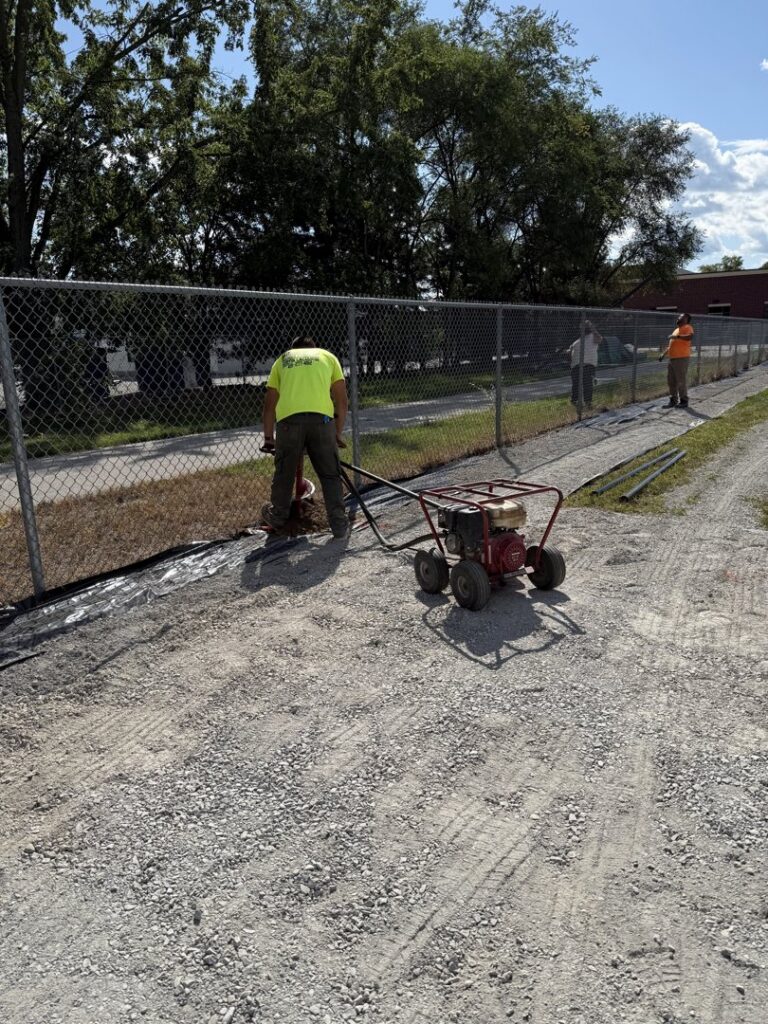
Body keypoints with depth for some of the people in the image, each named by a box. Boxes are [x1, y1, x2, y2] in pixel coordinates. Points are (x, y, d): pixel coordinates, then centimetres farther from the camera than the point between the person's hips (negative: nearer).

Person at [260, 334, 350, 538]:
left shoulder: (282, 359, 27)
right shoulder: (328, 356, 24)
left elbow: (269, 403, 24)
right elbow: (342, 400, 17)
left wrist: (268, 436, 31)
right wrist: (338, 433, 23)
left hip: (289, 419, 1)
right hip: (322, 418, -1)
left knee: (284, 472, 18)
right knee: (330, 475, 10)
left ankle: (278, 517, 37)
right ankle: (339, 525, 11)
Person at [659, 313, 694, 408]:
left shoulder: (687, 327, -3)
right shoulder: (676, 330, 23)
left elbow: (690, 337, -24)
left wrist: (677, 336, -24)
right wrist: (663, 354, 18)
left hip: (682, 358, -9)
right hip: (672, 358, 9)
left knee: (681, 381, -5)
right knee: (671, 381, 9)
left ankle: (684, 400, 4)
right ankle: (673, 400, 16)